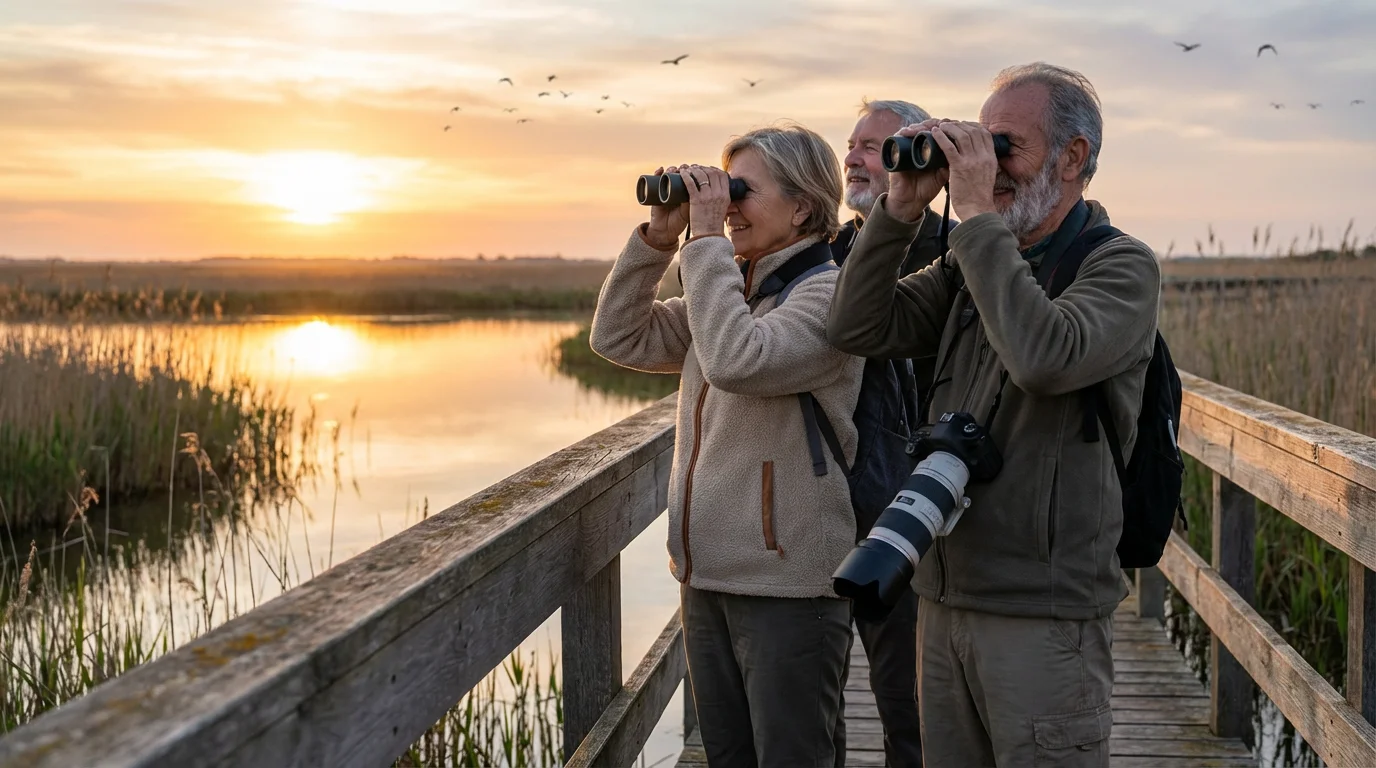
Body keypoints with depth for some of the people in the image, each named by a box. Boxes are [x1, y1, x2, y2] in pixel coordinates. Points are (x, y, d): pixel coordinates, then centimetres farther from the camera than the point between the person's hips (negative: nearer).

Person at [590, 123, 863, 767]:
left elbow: (739, 361, -28)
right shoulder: (729, 289, 12)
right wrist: (658, 237, 1)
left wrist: (706, 239, -20)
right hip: (706, 572, 8)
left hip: (785, 580, -8)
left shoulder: (828, 292, -12)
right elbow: (619, 338, 11)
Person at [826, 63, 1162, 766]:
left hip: (1044, 611, -6)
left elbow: (1045, 358, -27)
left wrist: (977, 215, -21)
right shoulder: (971, 266, 12)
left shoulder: (1121, 267, -7)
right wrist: (903, 206, -6)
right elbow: (857, 330, 2)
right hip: (945, 599, 6)